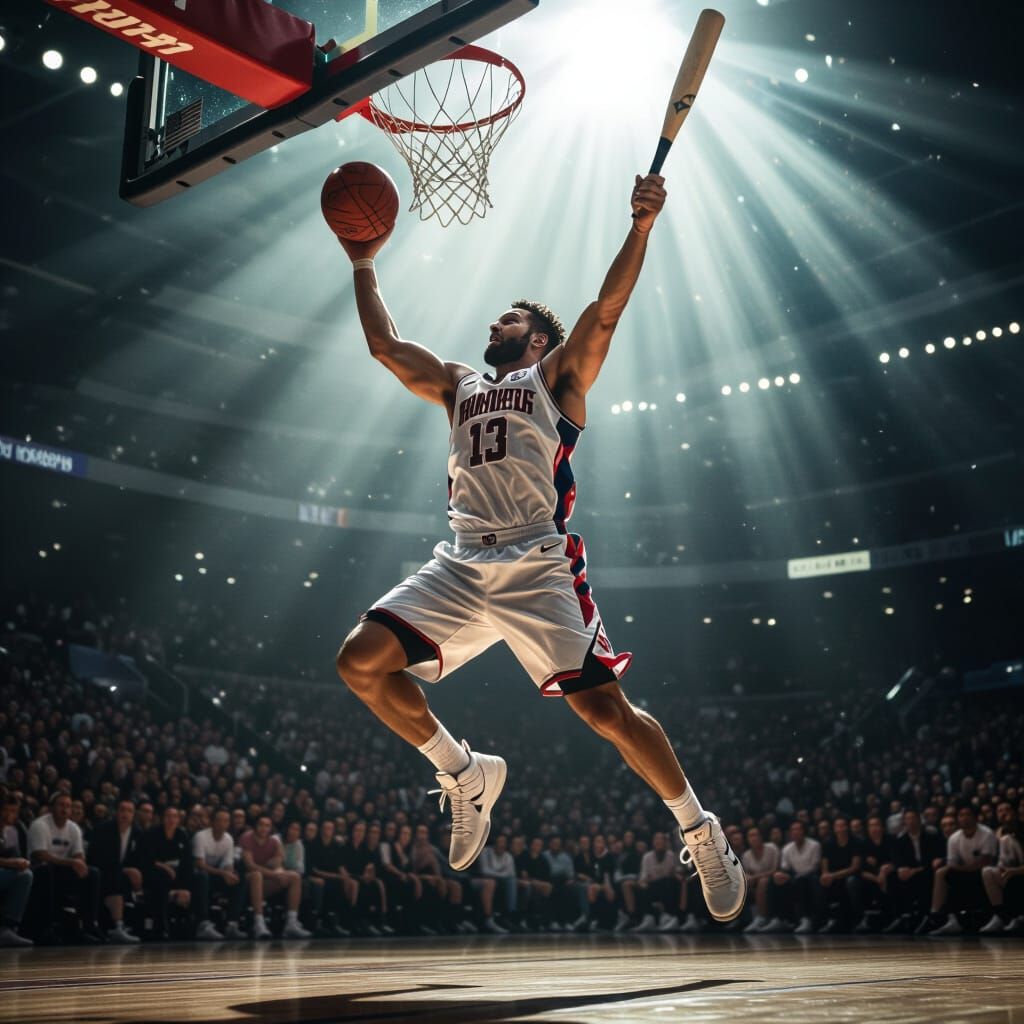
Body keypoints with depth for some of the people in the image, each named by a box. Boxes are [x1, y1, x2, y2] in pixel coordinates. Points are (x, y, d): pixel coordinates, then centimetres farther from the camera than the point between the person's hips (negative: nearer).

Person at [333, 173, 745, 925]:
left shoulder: (557, 376, 12)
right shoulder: (460, 385, 26)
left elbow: (606, 310, -2)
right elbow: (384, 343, 28)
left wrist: (641, 226, -11)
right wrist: (364, 264, 30)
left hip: (538, 568, -5)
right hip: (462, 566, 5)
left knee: (603, 706, -11)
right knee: (361, 663, -9)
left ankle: (701, 832, 8)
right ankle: (465, 774, 9)